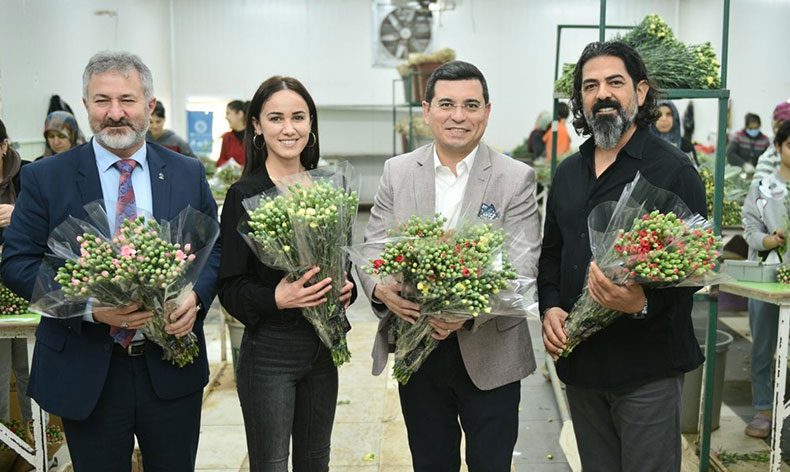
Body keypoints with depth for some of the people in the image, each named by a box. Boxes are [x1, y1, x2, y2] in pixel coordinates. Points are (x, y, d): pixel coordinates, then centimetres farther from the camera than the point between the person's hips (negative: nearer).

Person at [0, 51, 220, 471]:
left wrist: (196, 295, -15)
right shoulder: (45, 178, -3)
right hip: (84, 374, -1)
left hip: (172, 368, 2)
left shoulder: (188, 173, 2)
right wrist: (89, 305, -20)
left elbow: (214, 248, 7)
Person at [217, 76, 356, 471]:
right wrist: (276, 298, -26)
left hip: (323, 348, 5)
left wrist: (347, 287, -7)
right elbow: (230, 288, -9)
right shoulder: (244, 194, -9)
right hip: (269, 351, -5)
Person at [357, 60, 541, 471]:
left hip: (489, 353, -2)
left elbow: (521, 265, -13)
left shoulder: (517, 178, -6)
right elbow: (372, 248, 2)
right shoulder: (397, 172, 2)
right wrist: (381, 288, -21)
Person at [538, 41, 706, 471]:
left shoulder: (673, 169, -8)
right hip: (579, 358, 6)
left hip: (647, 362, -5)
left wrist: (644, 303, -29)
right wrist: (549, 307, -1)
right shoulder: (568, 173, 11)